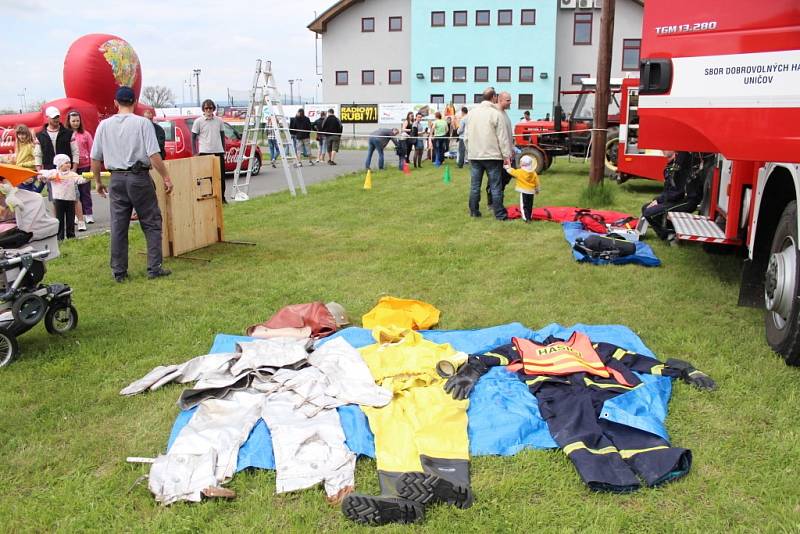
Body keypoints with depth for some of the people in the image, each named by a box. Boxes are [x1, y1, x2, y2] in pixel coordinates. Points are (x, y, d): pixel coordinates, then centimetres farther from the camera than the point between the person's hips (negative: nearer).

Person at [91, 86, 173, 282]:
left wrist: (98, 181, 20)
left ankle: (119, 272, 14)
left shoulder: (104, 125, 6)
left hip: (117, 179, 4)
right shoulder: (142, 122, -6)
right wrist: (166, 177, -6)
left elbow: (95, 158, 8)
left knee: (118, 226, 9)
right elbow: (154, 155, -13)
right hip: (139, 177, -4)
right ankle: (154, 268, 3)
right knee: (152, 223, 6)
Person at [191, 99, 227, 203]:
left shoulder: (219, 120, 8)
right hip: (204, 152, -3)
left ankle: (222, 197, 19)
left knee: (221, 176, 8)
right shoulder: (198, 121, -2)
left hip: (218, 152, 4)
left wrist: (224, 150, 11)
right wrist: (195, 153, -5)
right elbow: (193, 137, 1)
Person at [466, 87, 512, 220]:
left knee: (475, 185, 11)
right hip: (492, 155, -5)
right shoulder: (495, 114, -11)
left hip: (475, 155, 5)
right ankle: (499, 214, 1)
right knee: (496, 186, -1)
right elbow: (502, 137, -11)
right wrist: (506, 155, -7)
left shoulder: (472, 113, 6)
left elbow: (467, 134, 11)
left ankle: (473, 211, 16)